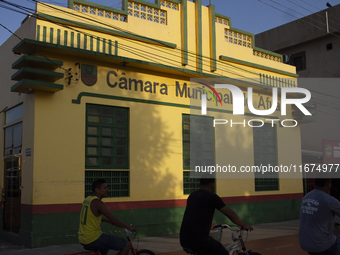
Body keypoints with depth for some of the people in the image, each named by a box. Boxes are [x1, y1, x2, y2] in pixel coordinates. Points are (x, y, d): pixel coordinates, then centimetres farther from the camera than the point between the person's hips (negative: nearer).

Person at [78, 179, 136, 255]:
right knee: (127, 245, -4)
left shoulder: (87, 199, 10)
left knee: (106, 247, 38)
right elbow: (114, 221, -20)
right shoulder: (97, 203, -18)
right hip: (93, 239, -10)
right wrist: (129, 227, -8)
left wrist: (109, 221, 29)